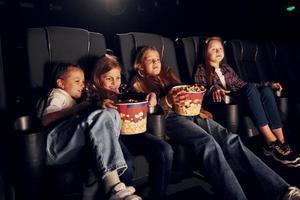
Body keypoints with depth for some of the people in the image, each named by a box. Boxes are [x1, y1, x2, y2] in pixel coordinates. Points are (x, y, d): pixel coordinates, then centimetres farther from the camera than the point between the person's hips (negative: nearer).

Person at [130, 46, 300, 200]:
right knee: (207, 142, -34)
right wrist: (167, 101, -18)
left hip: (190, 113, 5)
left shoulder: (168, 74, 32)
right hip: (168, 118, -5)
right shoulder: (138, 83, 16)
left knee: (230, 139, -20)